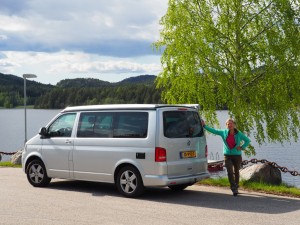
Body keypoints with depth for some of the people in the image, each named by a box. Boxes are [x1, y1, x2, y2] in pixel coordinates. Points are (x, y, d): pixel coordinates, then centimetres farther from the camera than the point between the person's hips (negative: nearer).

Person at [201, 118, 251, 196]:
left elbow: (247, 140, 6)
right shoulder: (224, 133, 1)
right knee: (230, 172, -13)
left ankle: (236, 188, 28)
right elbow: (213, 131, 1)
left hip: (237, 155, 0)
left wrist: (242, 147, -6)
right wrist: (204, 126, -5)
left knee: (236, 172, 11)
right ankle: (234, 189, -11)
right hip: (227, 155, 0)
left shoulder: (239, 134, -4)